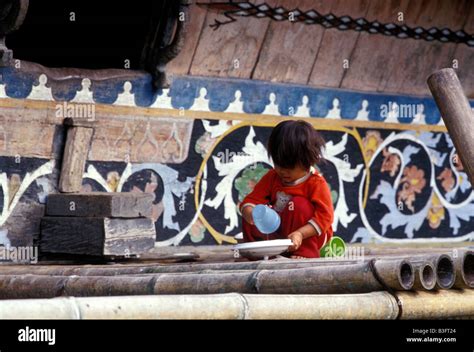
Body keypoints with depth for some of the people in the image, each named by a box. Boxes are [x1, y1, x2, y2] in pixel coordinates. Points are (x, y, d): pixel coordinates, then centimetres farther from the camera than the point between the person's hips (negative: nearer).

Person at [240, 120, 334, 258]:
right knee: (248, 215, -14)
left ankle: (306, 252, -25)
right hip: (278, 234, 4)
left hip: (310, 236, -4)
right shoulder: (272, 177, 1)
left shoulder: (316, 183, -15)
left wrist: (300, 234, -37)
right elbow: (251, 200, -5)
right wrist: (250, 213, -31)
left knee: (299, 204, -30)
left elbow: (324, 216, -23)